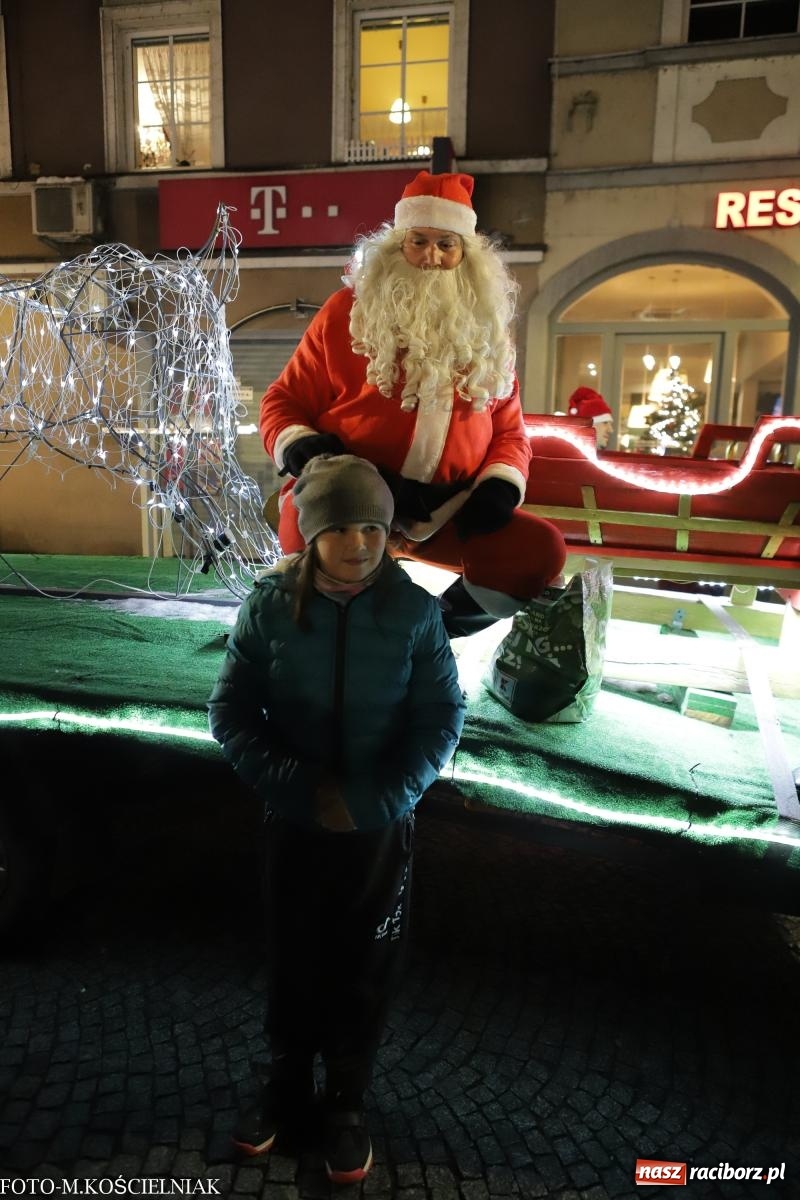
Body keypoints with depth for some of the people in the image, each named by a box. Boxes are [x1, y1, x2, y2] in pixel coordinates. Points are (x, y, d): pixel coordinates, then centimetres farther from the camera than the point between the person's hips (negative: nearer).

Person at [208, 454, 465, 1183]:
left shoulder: (415, 611, -13)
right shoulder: (271, 603, -12)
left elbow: (442, 719, -8)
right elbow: (230, 710, -6)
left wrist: (380, 798, -18)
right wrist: (292, 784, -17)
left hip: (382, 826, 0)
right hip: (294, 821, 1)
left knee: (365, 967, 15)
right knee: (293, 959, 18)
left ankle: (347, 1103, 39)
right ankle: (287, 1086, 43)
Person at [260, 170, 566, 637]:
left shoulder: (486, 330, 11)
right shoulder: (350, 311, 3)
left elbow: (509, 429, 17)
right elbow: (285, 402, 8)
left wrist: (499, 486, -4)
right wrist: (304, 451, -15)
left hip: (446, 512, 3)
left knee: (542, 548, -16)